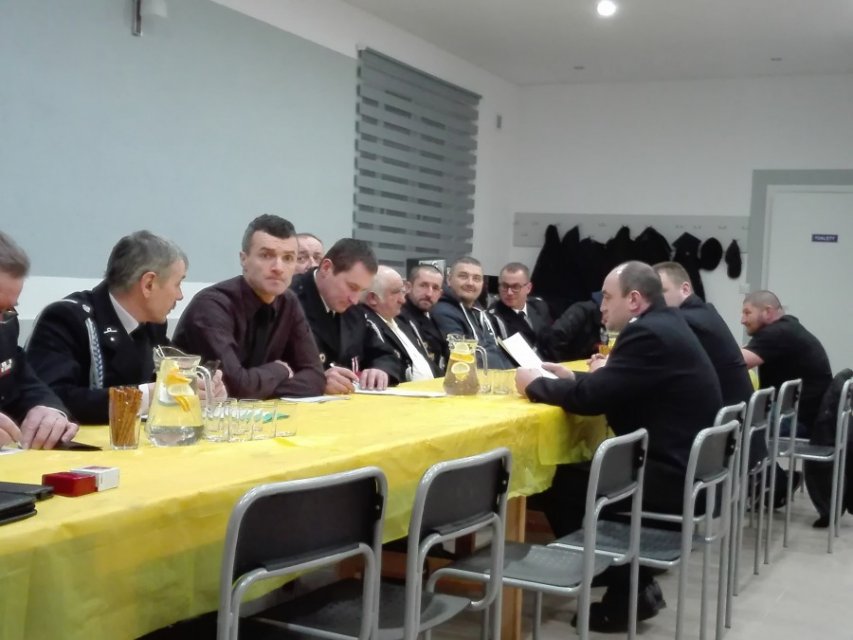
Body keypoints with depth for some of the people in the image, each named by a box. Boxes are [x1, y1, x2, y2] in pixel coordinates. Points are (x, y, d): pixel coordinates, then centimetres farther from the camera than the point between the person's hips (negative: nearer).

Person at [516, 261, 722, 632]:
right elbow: (609, 390, 18)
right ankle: (634, 585, 18)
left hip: (672, 477, -10)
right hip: (685, 466, 10)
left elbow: (590, 398, -22)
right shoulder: (664, 324, 13)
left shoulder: (648, 333, -19)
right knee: (578, 473, 14)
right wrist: (572, 379, 5)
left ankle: (624, 594, 9)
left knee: (560, 485, -4)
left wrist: (534, 384, -6)